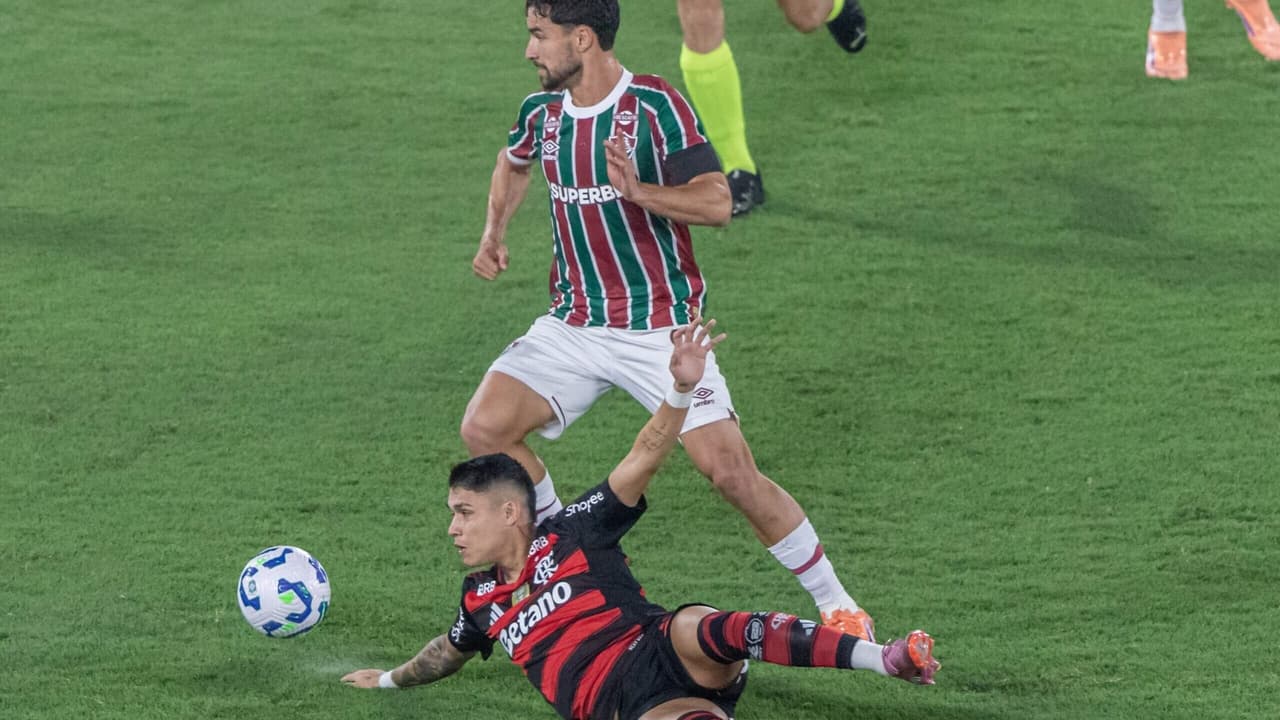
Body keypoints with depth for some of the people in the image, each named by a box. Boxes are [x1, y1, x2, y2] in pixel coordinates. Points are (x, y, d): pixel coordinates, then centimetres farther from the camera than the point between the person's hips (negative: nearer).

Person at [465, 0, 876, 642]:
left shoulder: (655, 106, -14)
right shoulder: (542, 112, 4)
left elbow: (716, 203, -20)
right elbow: (512, 163, 29)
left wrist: (640, 192, -35)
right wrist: (494, 232, 13)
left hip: (661, 329, -5)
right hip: (574, 323, 5)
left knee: (729, 470, -13)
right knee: (483, 428, -13)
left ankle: (838, 607, 2)